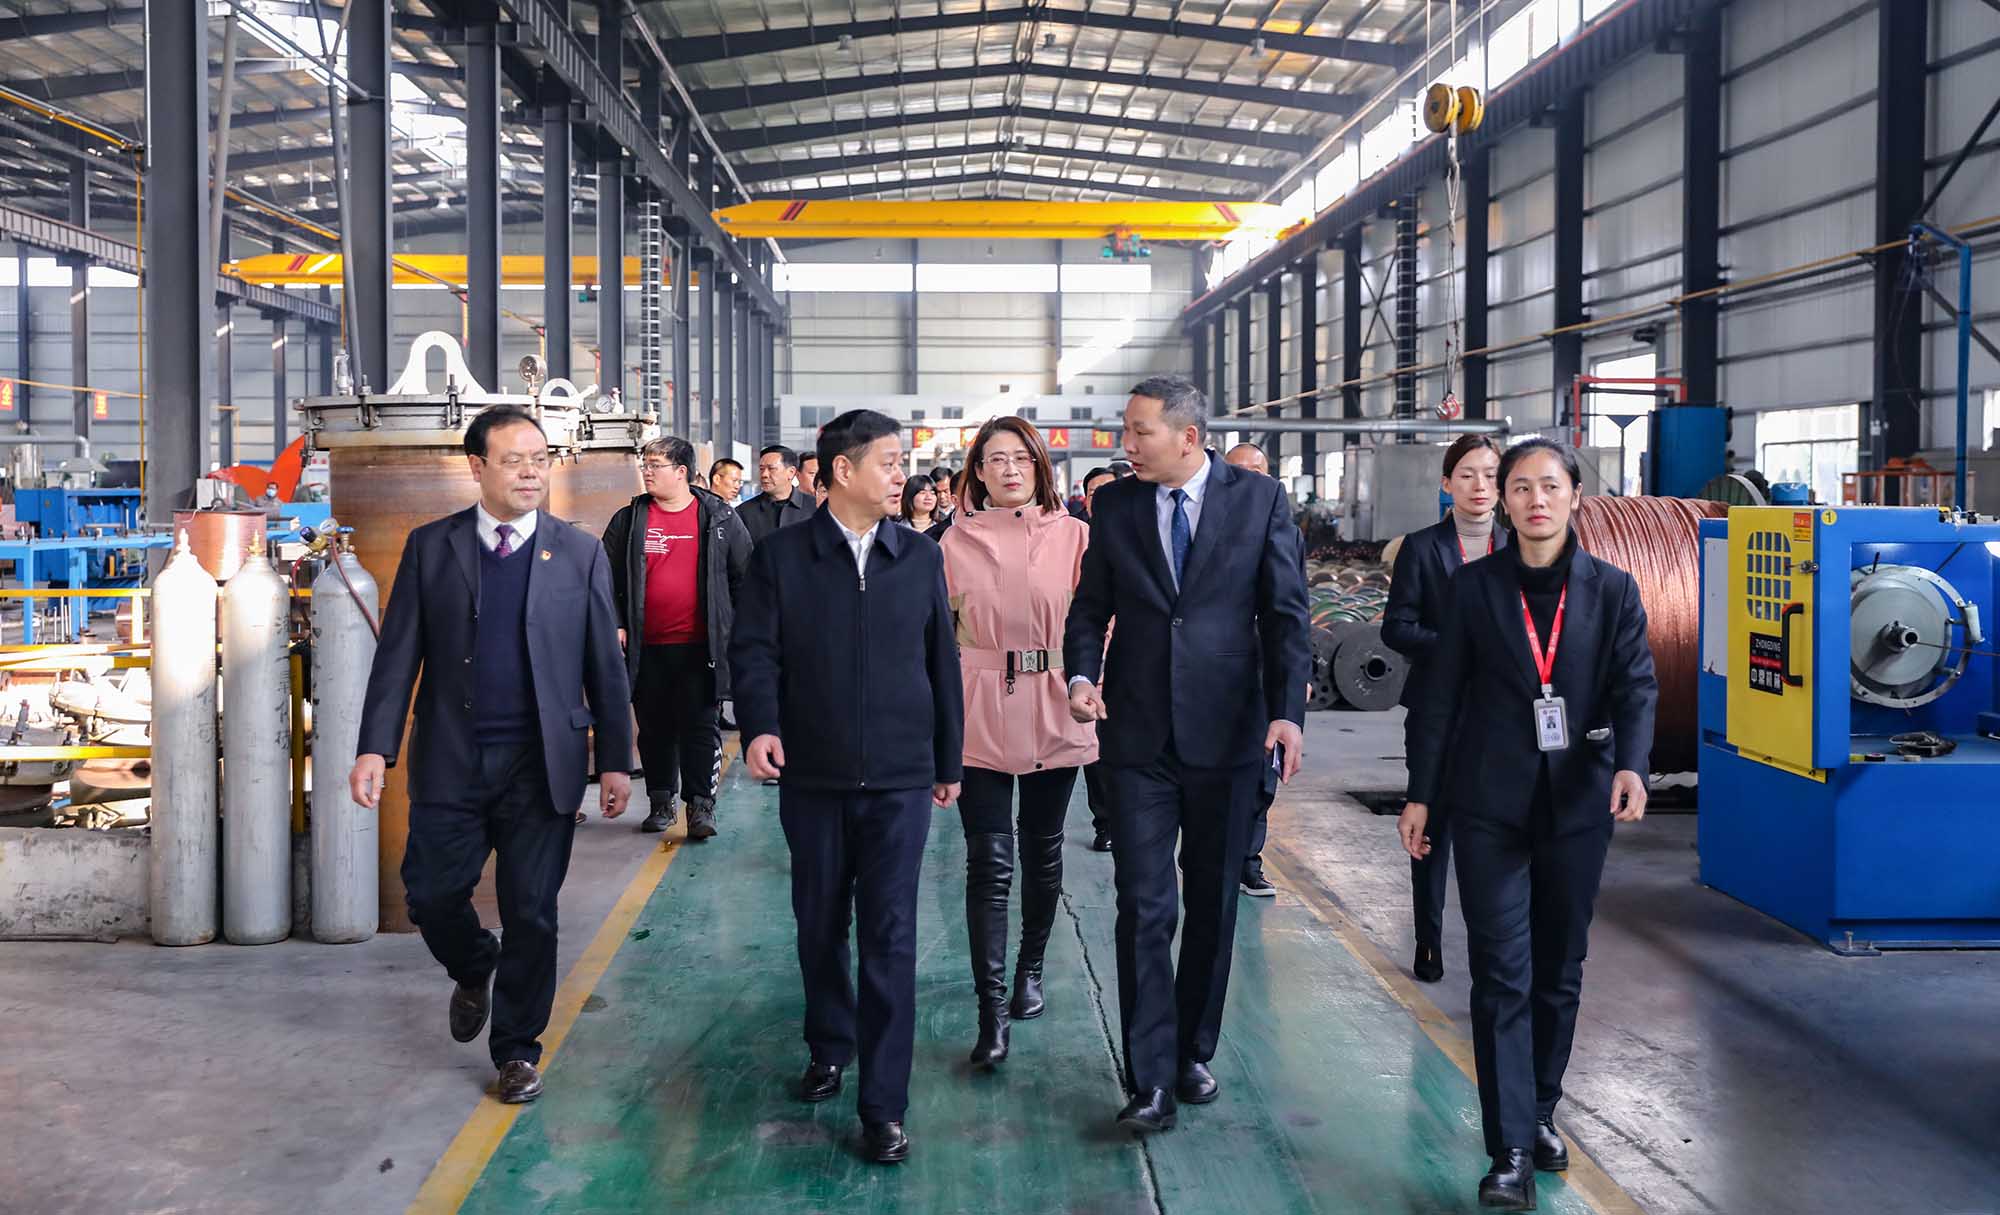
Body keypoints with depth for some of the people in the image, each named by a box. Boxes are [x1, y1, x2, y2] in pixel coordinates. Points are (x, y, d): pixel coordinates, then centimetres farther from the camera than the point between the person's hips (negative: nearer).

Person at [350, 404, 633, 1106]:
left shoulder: (580, 553, 3)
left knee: (531, 913, 4)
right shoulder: (430, 547, 4)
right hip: (450, 760, 1)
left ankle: (517, 1049, 22)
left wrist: (616, 760, 1)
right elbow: (398, 654, 2)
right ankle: (474, 971, 38)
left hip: (541, 765, -1)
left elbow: (605, 665, 4)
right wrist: (375, 748, -6)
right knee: (431, 894, 4)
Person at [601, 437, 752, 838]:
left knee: (701, 726, -2)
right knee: (655, 727, 10)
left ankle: (700, 806, 2)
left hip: (701, 645, -2)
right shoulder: (628, 520, 5)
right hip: (646, 647, 2)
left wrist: (739, 627, 1)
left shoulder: (719, 518, 2)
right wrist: (615, 623, -2)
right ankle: (660, 803, 21)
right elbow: (609, 576, 8)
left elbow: (744, 575, 6)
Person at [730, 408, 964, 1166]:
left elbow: (942, 663, 8)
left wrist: (950, 761, 10)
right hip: (812, 777, 0)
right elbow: (754, 650, -3)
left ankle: (884, 1105, 4)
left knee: (891, 937, -3)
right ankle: (829, 1049, 37)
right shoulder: (780, 555, 0)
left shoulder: (921, 557, 4)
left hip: (900, 778, 0)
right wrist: (760, 726, -21)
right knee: (820, 926, 14)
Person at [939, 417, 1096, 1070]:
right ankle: (992, 1009, -3)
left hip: (1057, 715, 1)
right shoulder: (956, 542, 1)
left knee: (1043, 852, 15)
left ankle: (1030, 969, 35)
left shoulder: (1075, 536, 1)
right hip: (982, 716, -1)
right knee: (989, 863, -5)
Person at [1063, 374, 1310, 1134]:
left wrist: (1288, 710, -12)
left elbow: (1285, 612, -2)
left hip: (1226, 731, 0)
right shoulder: (1114, 506, 4)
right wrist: (1082, 675, -10)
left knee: (1213, 907, 11)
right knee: (1144, 908, -2)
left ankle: (1193, 1051, 28)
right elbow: (1090, 607, 9)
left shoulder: (1259, 499, -1)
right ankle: (1151, 1081, 5)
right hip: (1139, 736, 1)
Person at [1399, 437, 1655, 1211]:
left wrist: (1631, 764, -24)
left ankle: (1540, 1112, 30)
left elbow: (1635, 685, -5)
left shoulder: (1612, 590, 3)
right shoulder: (1473, 588, 1)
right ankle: (1510, 1152, -2)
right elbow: (1442, 695, 2)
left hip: (1577, 805, 2)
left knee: (1560, 972, 12)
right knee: (1502, 973, -5)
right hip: (1491, 806, -2)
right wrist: (1421, 795, 1)